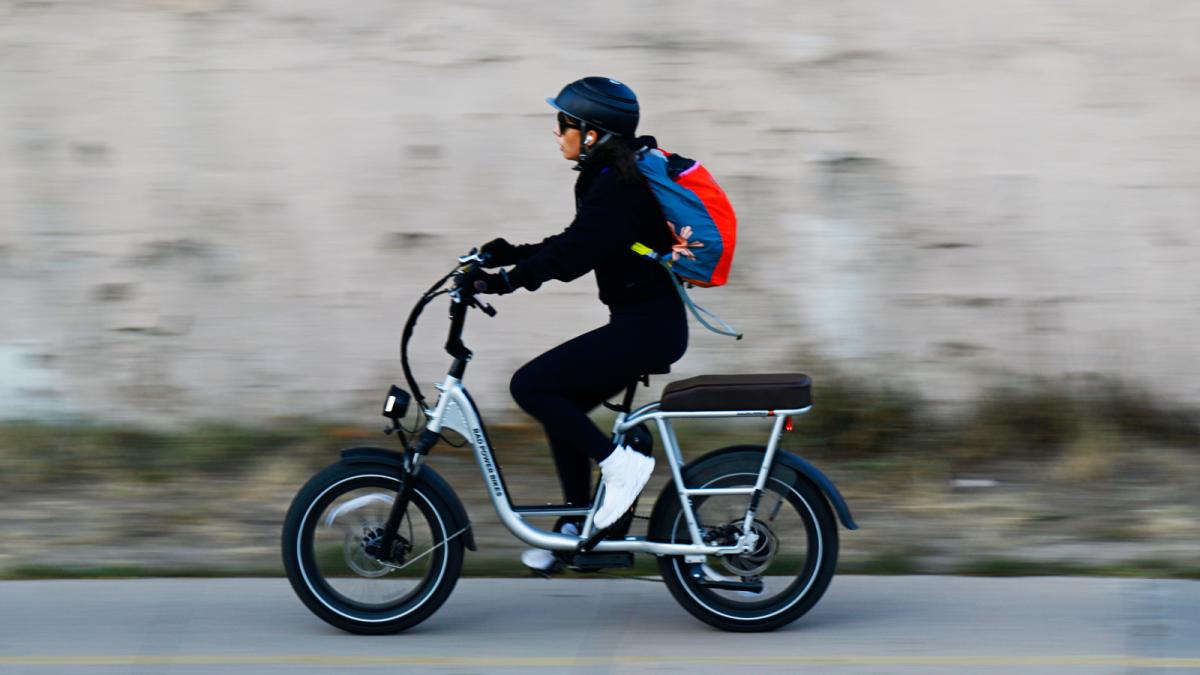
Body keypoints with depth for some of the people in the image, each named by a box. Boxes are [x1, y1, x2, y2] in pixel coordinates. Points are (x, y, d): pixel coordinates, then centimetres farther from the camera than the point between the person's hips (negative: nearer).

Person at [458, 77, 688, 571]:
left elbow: (576, 252, -27)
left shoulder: (615, 188, -17)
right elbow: (574, 245, 21)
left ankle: (620, 462, -7)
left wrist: (508, 279, -29)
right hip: (646, 324, 10)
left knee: (530, 385, -12)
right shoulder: (613, 177, 14)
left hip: (646, 328, -10)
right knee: (559, 404, 14)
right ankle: (578, 528, 20)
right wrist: (507, 254, 13)